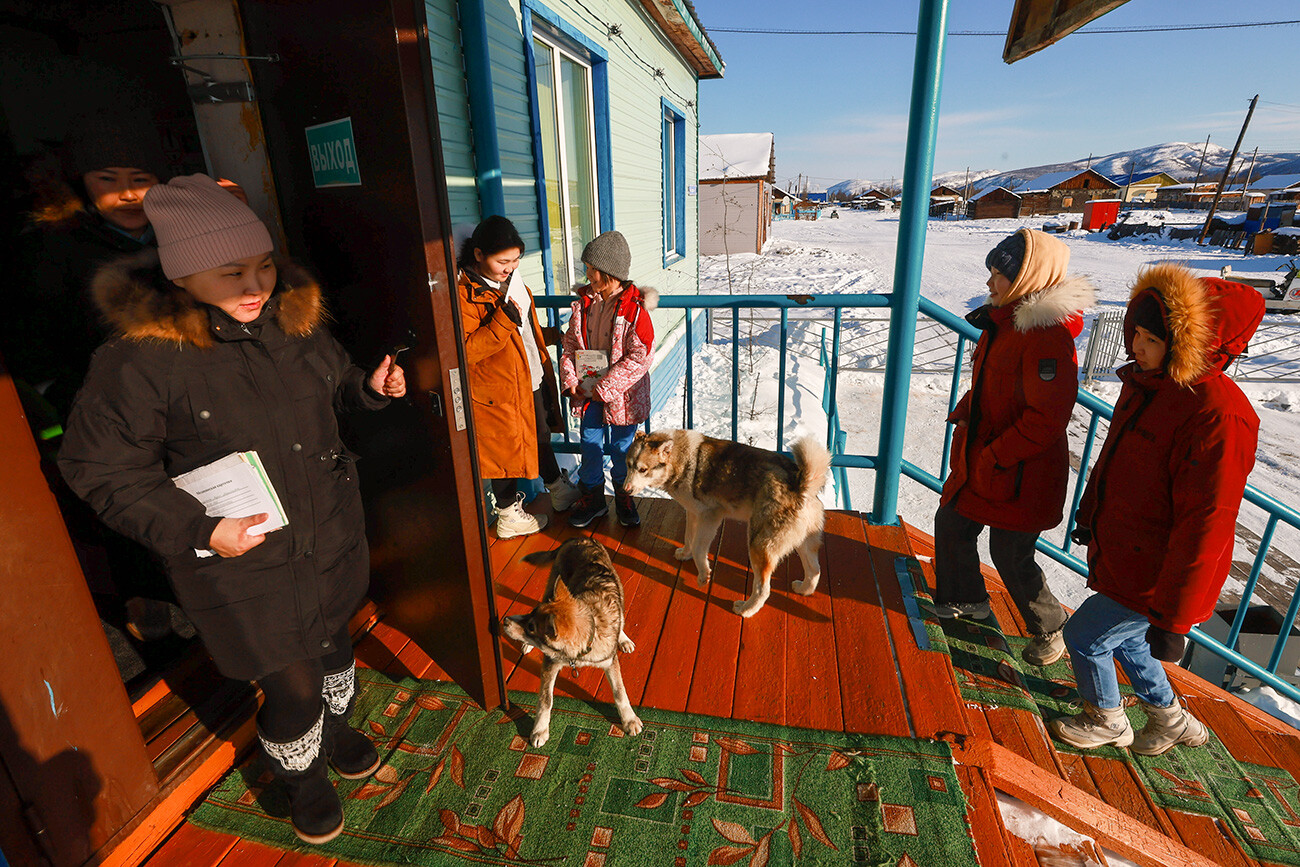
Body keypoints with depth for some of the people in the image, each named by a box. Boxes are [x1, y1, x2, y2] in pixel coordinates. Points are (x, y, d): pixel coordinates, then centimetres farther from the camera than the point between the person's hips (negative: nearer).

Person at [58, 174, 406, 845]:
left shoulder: (297, 320, -4)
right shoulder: (140, 359, -20)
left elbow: (334, 385, 15)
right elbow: (103, 471, -11)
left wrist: (371, 387, -7)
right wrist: (199, 530, -22)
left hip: (331, 539, 5)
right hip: (242, 567, -5)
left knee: (333, 645, 26)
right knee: (291, 686, 10)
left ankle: (335, 725, 59)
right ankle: (303, 777, 45)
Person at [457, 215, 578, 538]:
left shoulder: (513, 281, 6)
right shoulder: (463, 293, -20)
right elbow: (465, 351, -26)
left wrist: (545, 368, 23)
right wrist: (503, 320, -32)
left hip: (533, 381, 8)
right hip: (499, 391, -8)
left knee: (541, 438, 24)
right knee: (506, 449, 8)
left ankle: (558, 490, 45)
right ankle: (508, 515, 28)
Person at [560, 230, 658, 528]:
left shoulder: (634, 309, -16)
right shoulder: (584, 303, 1)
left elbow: (640, 356, -19)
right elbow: (570, 344, 6)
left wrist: (605, 388, -20)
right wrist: (570, 381, -8)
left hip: (622, 393, -4)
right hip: (587, 392, 5)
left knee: (622, 448, 11)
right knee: (590, 444, 14)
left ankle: (624, 496, 34)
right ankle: (593, 497, 33)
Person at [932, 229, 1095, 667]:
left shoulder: (1048, 335, -24)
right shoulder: (1003, 321, 6)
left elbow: (1046, 418, -26)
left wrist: (995, 457, -23)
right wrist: (963, 414, 7)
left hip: (1020, 475, -9)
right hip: (978, 461, 9)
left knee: (1011, 557, 4)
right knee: (950, 524, 18)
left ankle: (1049, 629, 32)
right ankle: (967, 599, 42)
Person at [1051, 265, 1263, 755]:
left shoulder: (1219, 417, -28)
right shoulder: (1146, 382, 0)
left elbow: (1205, 529, -26)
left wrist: (1173, 619, -22)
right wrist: (1090, 515, 25)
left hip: (1153, 580, -8)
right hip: (1119, 557, 8)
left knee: (1084, 637, 6)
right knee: (1121, 637, 24)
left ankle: (1107, 723, 34)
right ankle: (1170, 720, 49)